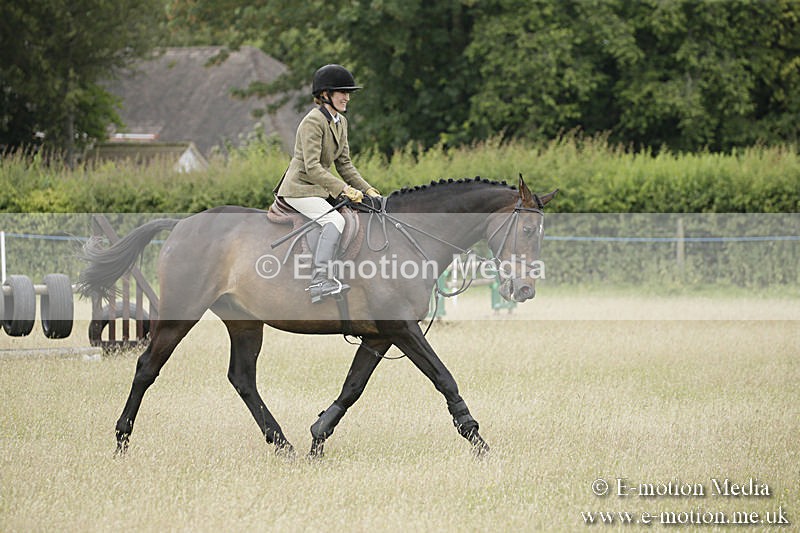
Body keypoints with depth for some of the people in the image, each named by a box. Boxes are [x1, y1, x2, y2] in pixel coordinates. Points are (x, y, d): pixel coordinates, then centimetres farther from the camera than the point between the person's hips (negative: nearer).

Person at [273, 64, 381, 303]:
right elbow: (312, 168, -24)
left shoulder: (340, 122, 11)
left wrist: (367, 190, 2)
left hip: (320, 189, 10)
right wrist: (344, 189, -28)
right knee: (335, 220, -28)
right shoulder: (313, 121, -17)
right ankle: (320, 279, -37)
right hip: (299, 189, -10)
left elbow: (344, 164, 14)